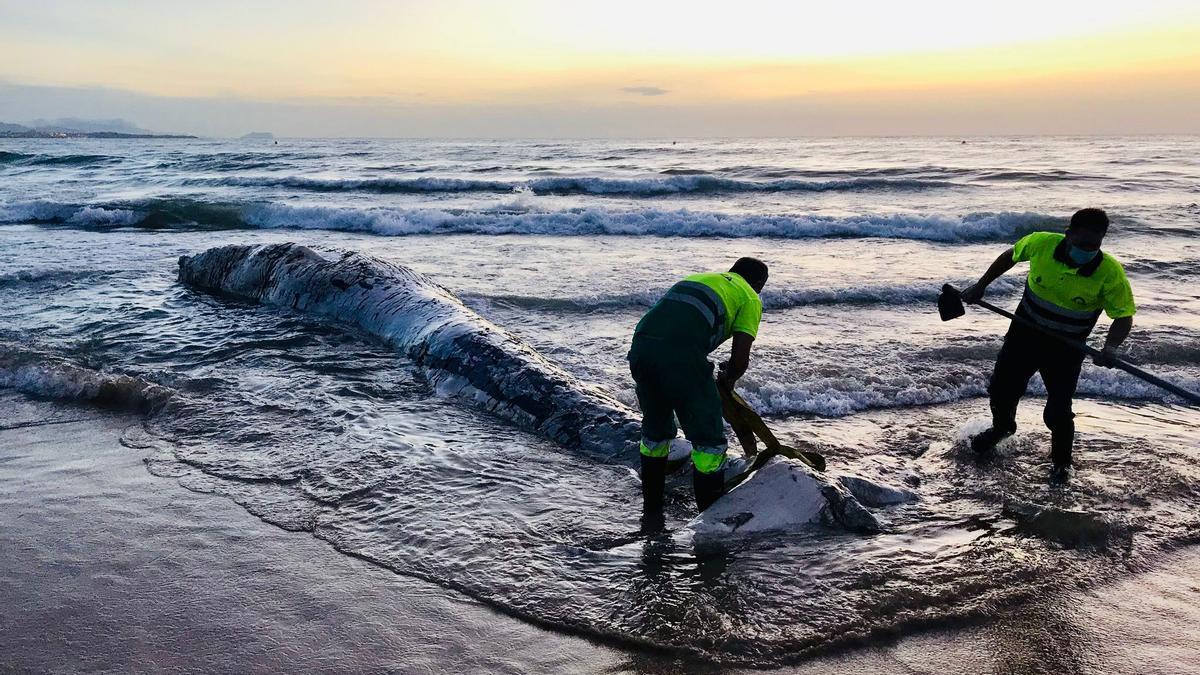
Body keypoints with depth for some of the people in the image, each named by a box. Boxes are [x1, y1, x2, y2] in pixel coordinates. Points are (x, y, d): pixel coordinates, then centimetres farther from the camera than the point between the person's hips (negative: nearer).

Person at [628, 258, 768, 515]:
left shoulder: (699, 277, 34)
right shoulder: (750, 298, 15)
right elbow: (741, 360, 4)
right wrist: (729, 378, 25)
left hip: (641, 344, 7)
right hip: (680, 355, -7)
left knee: (654, 429, 26)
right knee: (709, 440, 10)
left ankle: (651, 508, 38)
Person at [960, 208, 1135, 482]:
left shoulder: (1110, 272, -24)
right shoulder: (1041, 243, -19)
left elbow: (1124, 316, -16)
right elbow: (1011, 256, 2)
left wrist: (1110, 347, -35)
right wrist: (981, 286, 6)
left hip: (1066, 349, -3)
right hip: (1025, 333, 3)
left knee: (1057, 412, -3)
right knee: (1001, 389, 15)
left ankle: (1062, 461, 26)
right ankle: (1002, 427, 49)